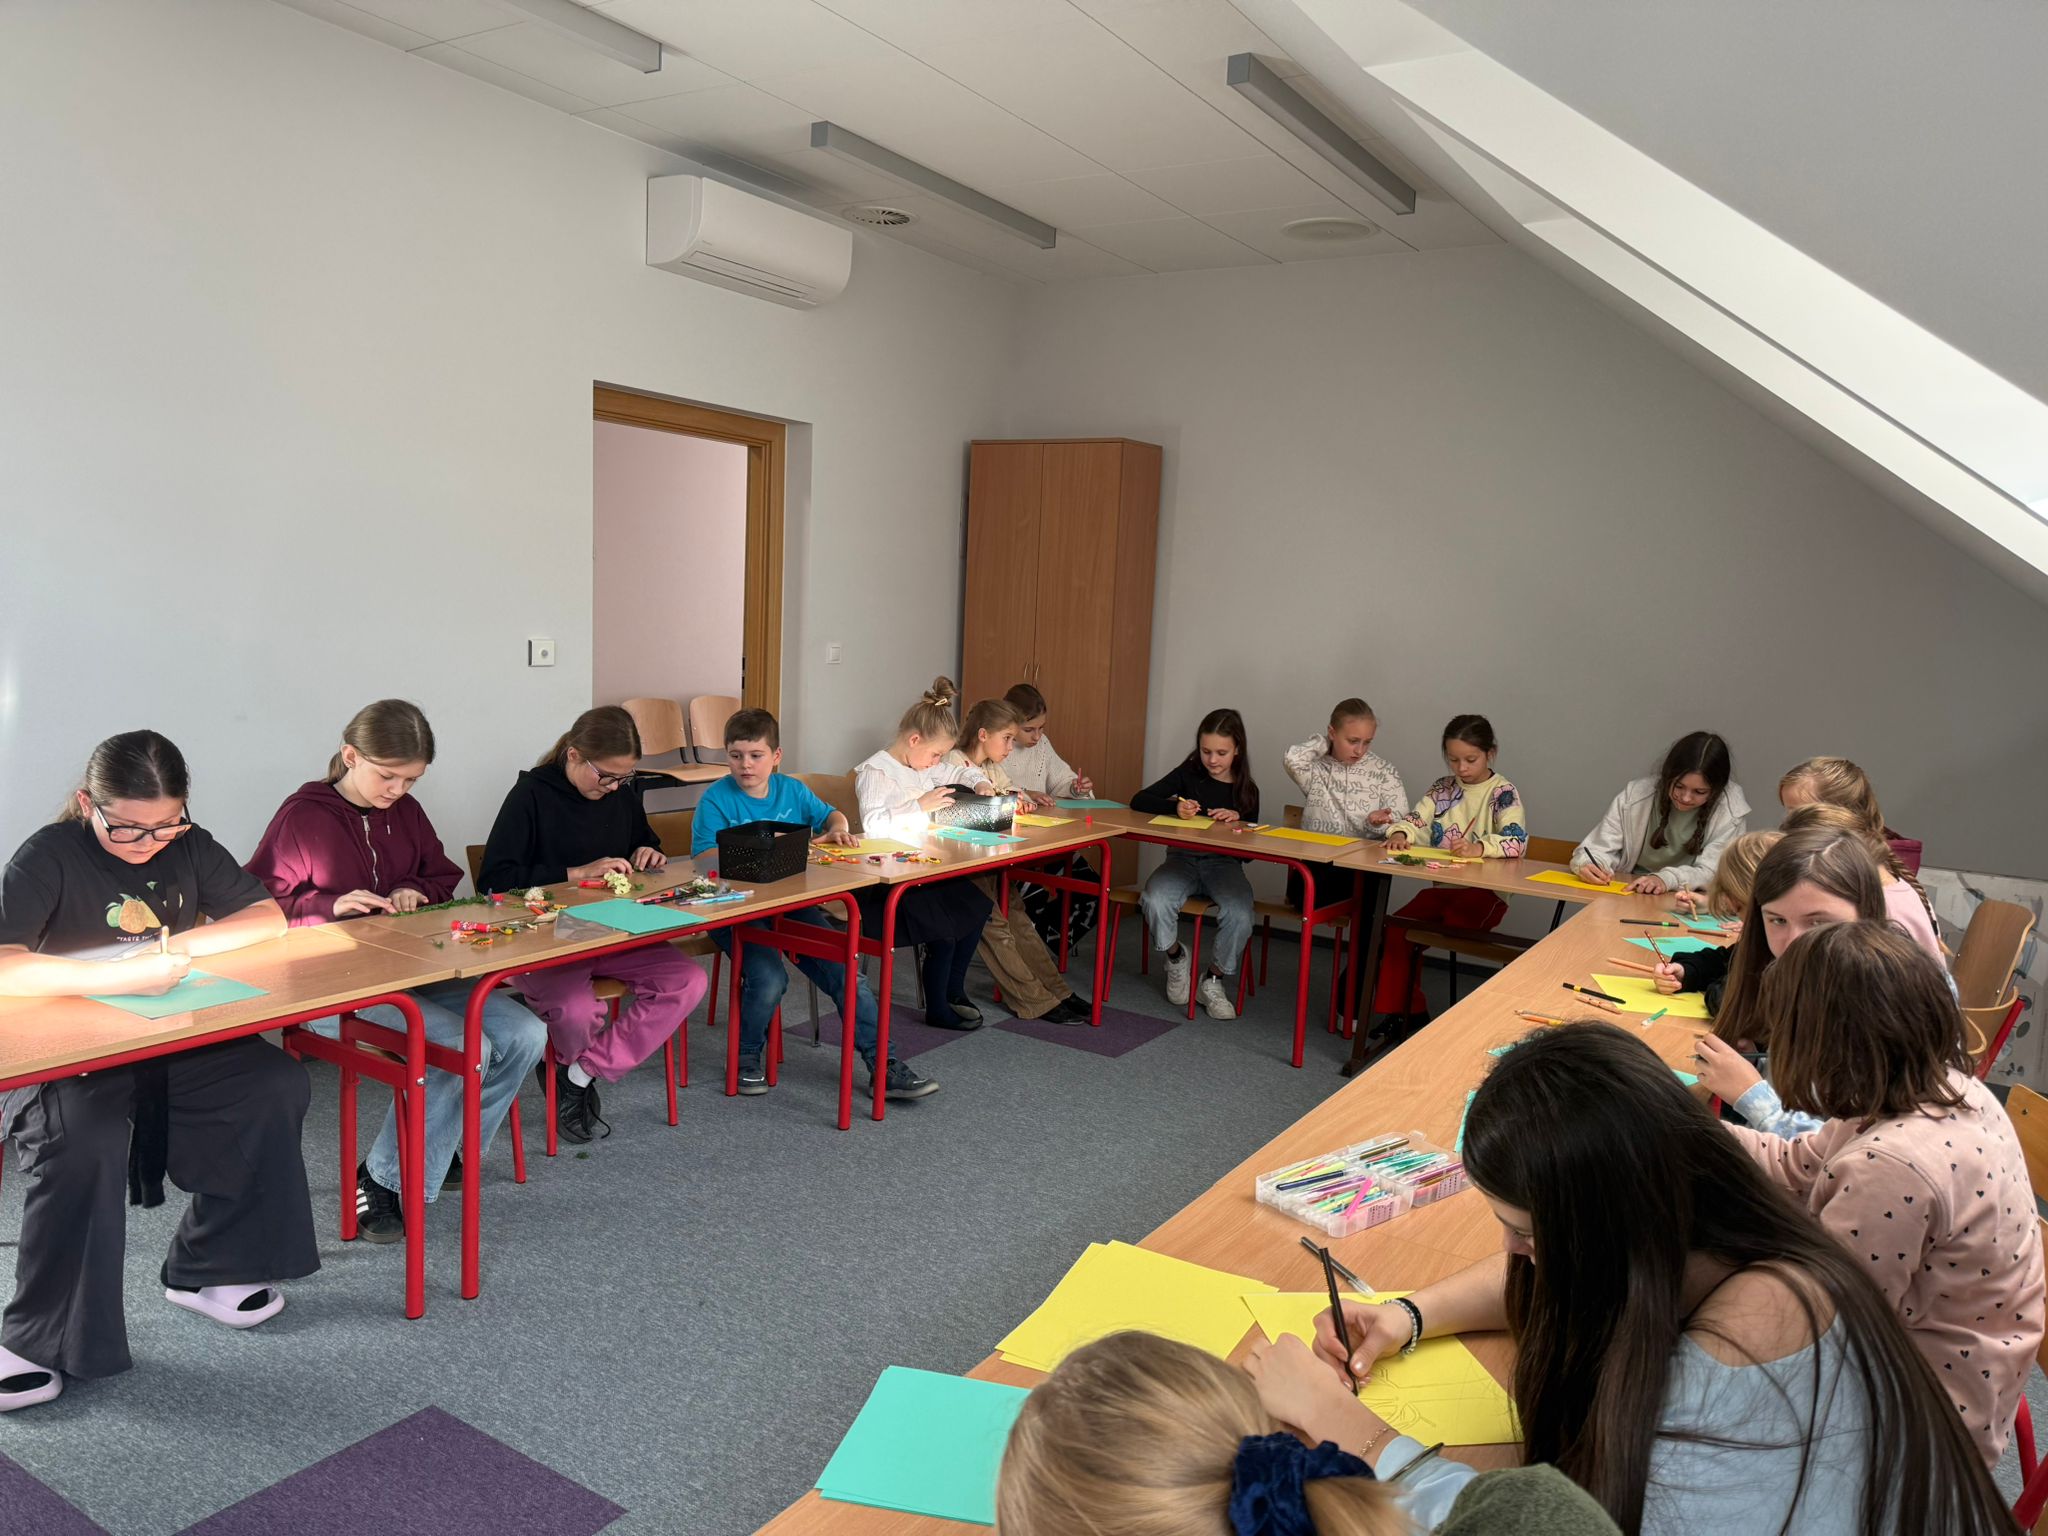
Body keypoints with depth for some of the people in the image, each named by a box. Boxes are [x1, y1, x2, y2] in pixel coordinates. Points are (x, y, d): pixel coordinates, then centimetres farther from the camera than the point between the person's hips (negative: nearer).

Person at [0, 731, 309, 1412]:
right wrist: (122, 976, -37)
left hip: (175, 1043, 5)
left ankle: (205, 1269, 0)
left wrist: (182, 944, -16)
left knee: (276, 1083, -19)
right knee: (80, 1139, -34)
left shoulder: (190, 847, 1)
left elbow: (270, 918, 1)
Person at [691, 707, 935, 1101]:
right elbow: (702, 857, -14)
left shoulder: (792, 790, 9)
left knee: (845, 971, -11)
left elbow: (829, 815, 25)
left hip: (792, 903, 4)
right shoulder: (716, 799, -4)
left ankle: (883, 1065, -3)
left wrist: (838, 828, 1)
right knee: (769, 979, -29)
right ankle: (748, 1057, 2)